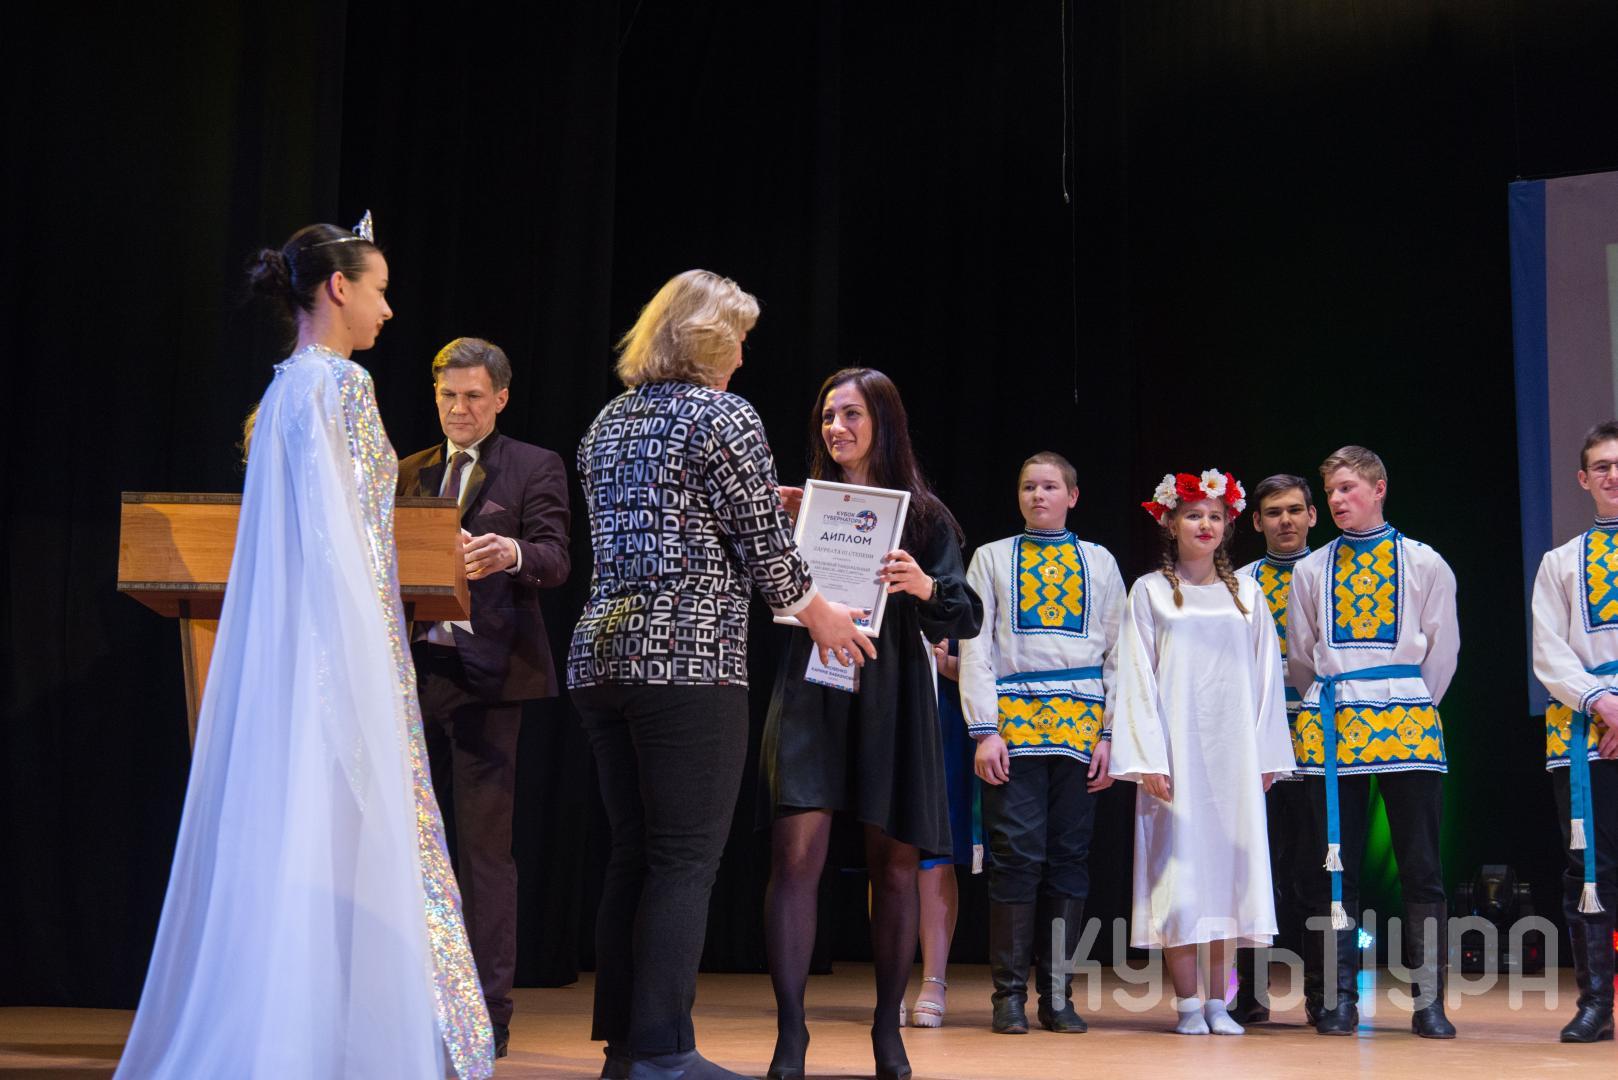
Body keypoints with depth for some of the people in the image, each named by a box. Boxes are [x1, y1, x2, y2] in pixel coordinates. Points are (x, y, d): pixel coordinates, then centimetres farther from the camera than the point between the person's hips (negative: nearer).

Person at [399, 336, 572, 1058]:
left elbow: (555, 559, -9)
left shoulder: (534, 468, 3)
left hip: (486, 671, -5)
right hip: (414, 667, 5)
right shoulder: (409, 473, 19)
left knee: (484, 843, -4)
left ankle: (488, 1012, 1)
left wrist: (512, 554, -30)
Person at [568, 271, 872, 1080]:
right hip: (688, 657, -7)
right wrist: (817, 613, 13)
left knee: (633, 854, 12)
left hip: (602, 650, 7)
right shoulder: (725, 417, -4)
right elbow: (764, 546, -3)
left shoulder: (609, 422, 17)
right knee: (686, 860, -4)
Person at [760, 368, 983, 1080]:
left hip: (893, 694, 0)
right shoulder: (803, 505, 9)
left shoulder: (922, 515, 7)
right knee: (796, 853, -11)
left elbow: (967, 619, 1)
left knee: (895, 866, 6)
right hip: (810, 691, 0)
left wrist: (926, 587, -18)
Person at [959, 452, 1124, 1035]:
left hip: (1080, 725, 2)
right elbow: (975, 647, 5)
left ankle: (1057, 993, 10)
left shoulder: (1100, 563, 15)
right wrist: (984, 730, -5)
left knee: (1069, 857, 3)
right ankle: (1010, 993, 2)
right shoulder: (992, 558, 12)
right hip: (1012, 722, -2)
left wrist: (1109, 734, 2)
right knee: (1016, 856, -6)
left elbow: (1118, 653, 12)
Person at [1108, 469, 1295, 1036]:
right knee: (1179, 868, -5)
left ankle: (1218, 1000, 8)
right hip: (1176, 749, -2)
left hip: (1233, 750, 3)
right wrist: (1148, 756, -10)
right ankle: (1188, 1003, 2)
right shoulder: (1150, 591, 4)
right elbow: (1136, 675, -1)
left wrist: (1265, 754, 5)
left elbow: (1265, 673, 12)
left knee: (1229, 863, 1)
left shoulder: (1245, 594, 12)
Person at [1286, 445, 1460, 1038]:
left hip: (1409, 725, -1)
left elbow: (1443, 648, 9)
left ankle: (1429, 1000, 4)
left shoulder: (1424, 563, 7)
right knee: (1336, 867, 2)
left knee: (1421, 866, -2)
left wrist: (1413, 706, 8)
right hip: (1330, 731, 1)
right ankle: (1337, 997, 8)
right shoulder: (1311, 570, 11)